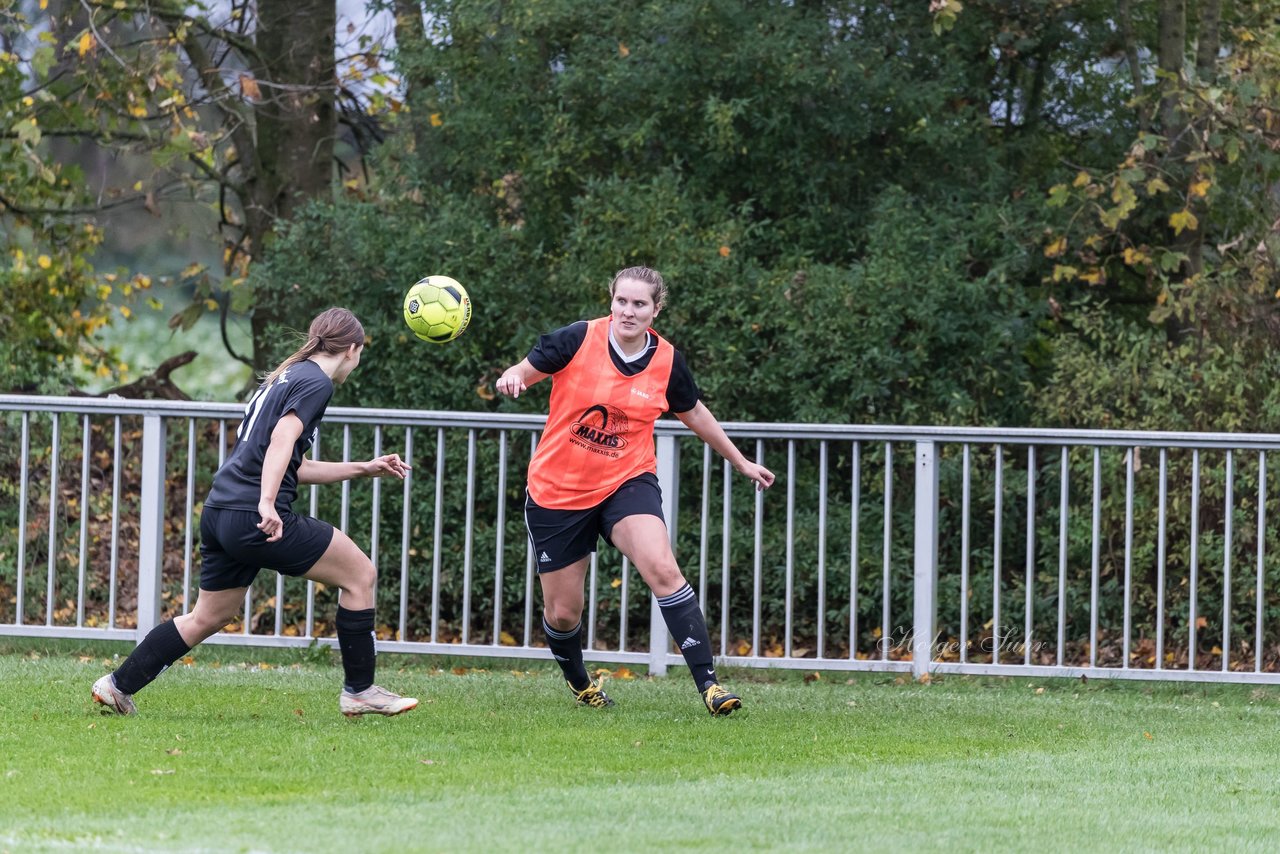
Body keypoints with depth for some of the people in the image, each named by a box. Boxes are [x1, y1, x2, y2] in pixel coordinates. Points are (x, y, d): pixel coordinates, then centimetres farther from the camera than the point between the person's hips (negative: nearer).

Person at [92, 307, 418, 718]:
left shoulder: (284, 377, 24)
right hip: (254, 519, -9)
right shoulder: (315, 382, -4)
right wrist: (267, 503, -31)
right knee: (360, 574, 1)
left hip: (218, 513, 9)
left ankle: (117, 685, 22)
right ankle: (359, 691, 6)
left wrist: (365, 469, 32)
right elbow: (282, 440, -20)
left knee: (208, 617, 21)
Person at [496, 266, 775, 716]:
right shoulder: (578, 340, -11)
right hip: (557, 489, 0)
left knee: (662, 569, -26)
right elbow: (524, 371, -3)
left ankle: (707, 682, -24)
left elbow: (695, 414, 15)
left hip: (628, 481, 0)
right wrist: (511, 379, -29)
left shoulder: (667, 361, -4)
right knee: (562, 613, 6)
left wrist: (742, 463, 23)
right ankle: (580, 684, 38)